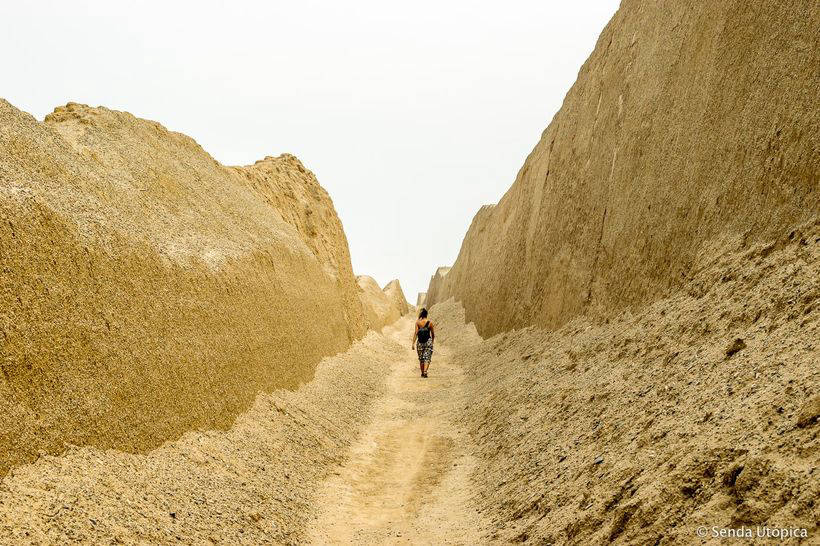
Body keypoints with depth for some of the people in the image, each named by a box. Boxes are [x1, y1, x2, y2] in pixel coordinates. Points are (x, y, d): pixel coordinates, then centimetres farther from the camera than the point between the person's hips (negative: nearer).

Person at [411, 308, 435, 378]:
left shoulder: (417, 322, -3)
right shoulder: (430, 323, -2)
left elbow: (416, 333, -9)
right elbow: (433, 334, 5)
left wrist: (413, 343, -9)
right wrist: (432, 341, 23)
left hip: (420, 342, 1)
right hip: (428, 342, -1)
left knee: (421, 358, 15)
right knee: (427, 358, -2)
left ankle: (422, 373, 22)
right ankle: (425, 371, -21)